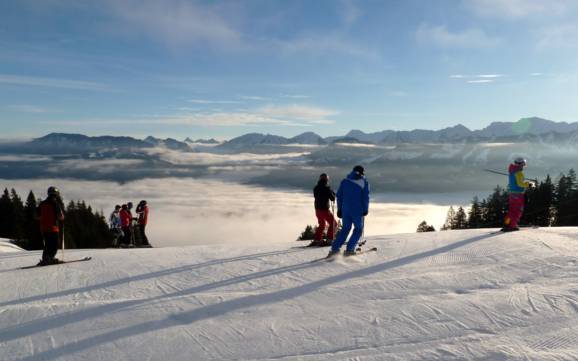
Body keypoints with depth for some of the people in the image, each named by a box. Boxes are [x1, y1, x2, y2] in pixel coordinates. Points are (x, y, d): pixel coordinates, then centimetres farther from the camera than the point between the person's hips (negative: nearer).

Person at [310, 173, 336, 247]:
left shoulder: (316, 188, 5)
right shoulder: (327, 188, -13)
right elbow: (332, 198, -9)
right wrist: (333, 193, 12)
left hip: (317, 209, 7)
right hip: (325, 209, -7)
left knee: (321, 224, 21)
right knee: (332, 223, 7)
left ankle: (316, 240, 18)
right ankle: (329, 240, 1)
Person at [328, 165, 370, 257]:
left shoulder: (344, 181, 12)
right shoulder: (364, 182, 1)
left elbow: (339, 195, 10)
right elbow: (366, 197, -6)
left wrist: (339, 209, 14)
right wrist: (365, 210, 0)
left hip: (345, 209, 4)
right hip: (357, 210, -4)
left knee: (345, 228, 16)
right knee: (358, 229, 12)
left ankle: (335, 248, 4)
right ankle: (349, 249, 1)